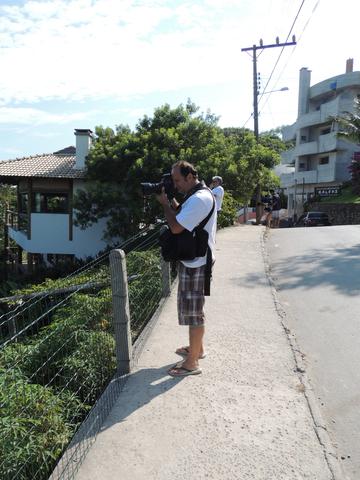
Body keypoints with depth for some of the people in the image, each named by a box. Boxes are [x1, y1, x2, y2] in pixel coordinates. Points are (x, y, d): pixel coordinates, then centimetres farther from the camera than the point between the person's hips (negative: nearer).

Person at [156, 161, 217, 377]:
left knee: (193, 311, -2)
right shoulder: (199, 195, 13)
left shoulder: (199, 199, -21)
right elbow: (182, 215, 19)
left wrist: (165, 203, -12)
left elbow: (176, 227, -26)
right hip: (194, 260, 11)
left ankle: (192, 363, 11)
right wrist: (172, 202, 4)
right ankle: (197, 348, 38)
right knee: (193, 308, 21)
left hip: (195, 263, -11)